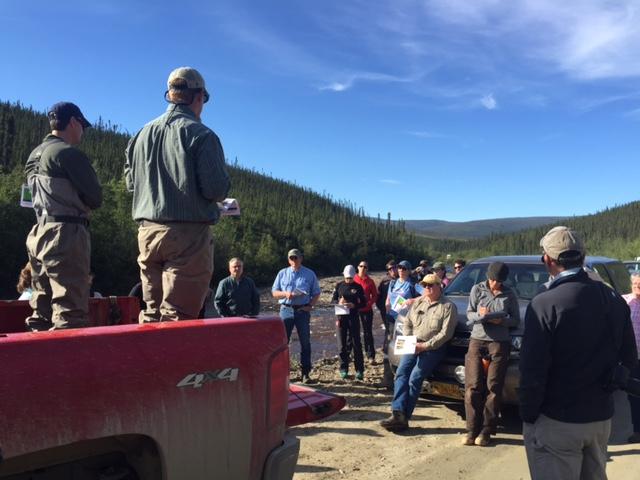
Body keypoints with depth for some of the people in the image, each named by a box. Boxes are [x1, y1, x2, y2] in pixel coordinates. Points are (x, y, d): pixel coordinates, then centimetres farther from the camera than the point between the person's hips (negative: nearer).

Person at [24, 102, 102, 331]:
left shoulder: (34, 155, 17)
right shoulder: (69, 153, -10)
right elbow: (95, 198, -11)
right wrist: (82, 205, 9)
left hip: (39, 233, 9)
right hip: (66, 234, -9)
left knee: (42, 310, 14)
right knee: (70, 311, -8)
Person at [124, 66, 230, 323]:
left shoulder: (143, 133, 11)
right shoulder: (201, 135, -8)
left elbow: (130, 182, 16)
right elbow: (217, 189, -14)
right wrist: (221, 191, 7)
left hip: (148, 231, 6)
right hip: (188, 233, -6)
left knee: (151, 311, 15)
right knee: (178, 315, -4)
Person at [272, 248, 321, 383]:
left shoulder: (310, 274, 7)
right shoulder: (282, 273, 10)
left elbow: (316, 293, 9)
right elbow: (274, 292, 9)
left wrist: (310, 305, -7)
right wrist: (285, 294, -11)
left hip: (302, 310, -1)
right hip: (286, 310, 1)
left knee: (305, 342, 3)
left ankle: (305, 373, 11)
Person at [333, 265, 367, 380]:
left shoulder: (358, 287, 2)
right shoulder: (339, 286, 6)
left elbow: (363, 302, 3)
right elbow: (333, 300, 9)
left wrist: (354, 305, -16)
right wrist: (339, 302, -13)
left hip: (353, 318, -2)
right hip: (341, 317, 2)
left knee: (356, 344, 0)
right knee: (342, 344, 6)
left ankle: (359, 370, 6)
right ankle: (343, 369, 17)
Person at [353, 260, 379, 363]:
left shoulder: (370, 281, 2)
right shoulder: (353, 280, 2)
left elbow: (375, 295, 4)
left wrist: (368, 303, -11)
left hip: (367, 310, -1)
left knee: (368, 332, 1)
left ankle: (371, 356, 5)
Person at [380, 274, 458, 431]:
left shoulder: (448, 306, -2)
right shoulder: (418, 302, 16)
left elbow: (446, 333, -10)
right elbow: (407, 324, 15)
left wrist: (425, 346, -16)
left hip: (433, 348, -5)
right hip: (414, 345, 5)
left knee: (415, 379, -19)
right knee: (401, 374, -16)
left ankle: (404, 417, -14)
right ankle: (398, 413, -22)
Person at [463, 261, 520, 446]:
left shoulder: (509, 294, 8)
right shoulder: (477, 289, 6)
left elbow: (516, 320, 8)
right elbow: (469, 313, 6)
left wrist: (501, 321, -13)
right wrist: (480, 315, -16)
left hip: (500, 343, 0)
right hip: (477, 340, 0)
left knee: (494, 388, -1)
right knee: (473, 387, -5)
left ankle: (486, 431, 6)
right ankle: (472, 430, 1)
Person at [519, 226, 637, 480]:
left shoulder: (544, 304, -20)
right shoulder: (614, 300, 0)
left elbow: (532, 371, -19)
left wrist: (528, 415, -8)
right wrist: (604, 392, 17)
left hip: (556, 421, -6)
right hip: (601, 417, 6)